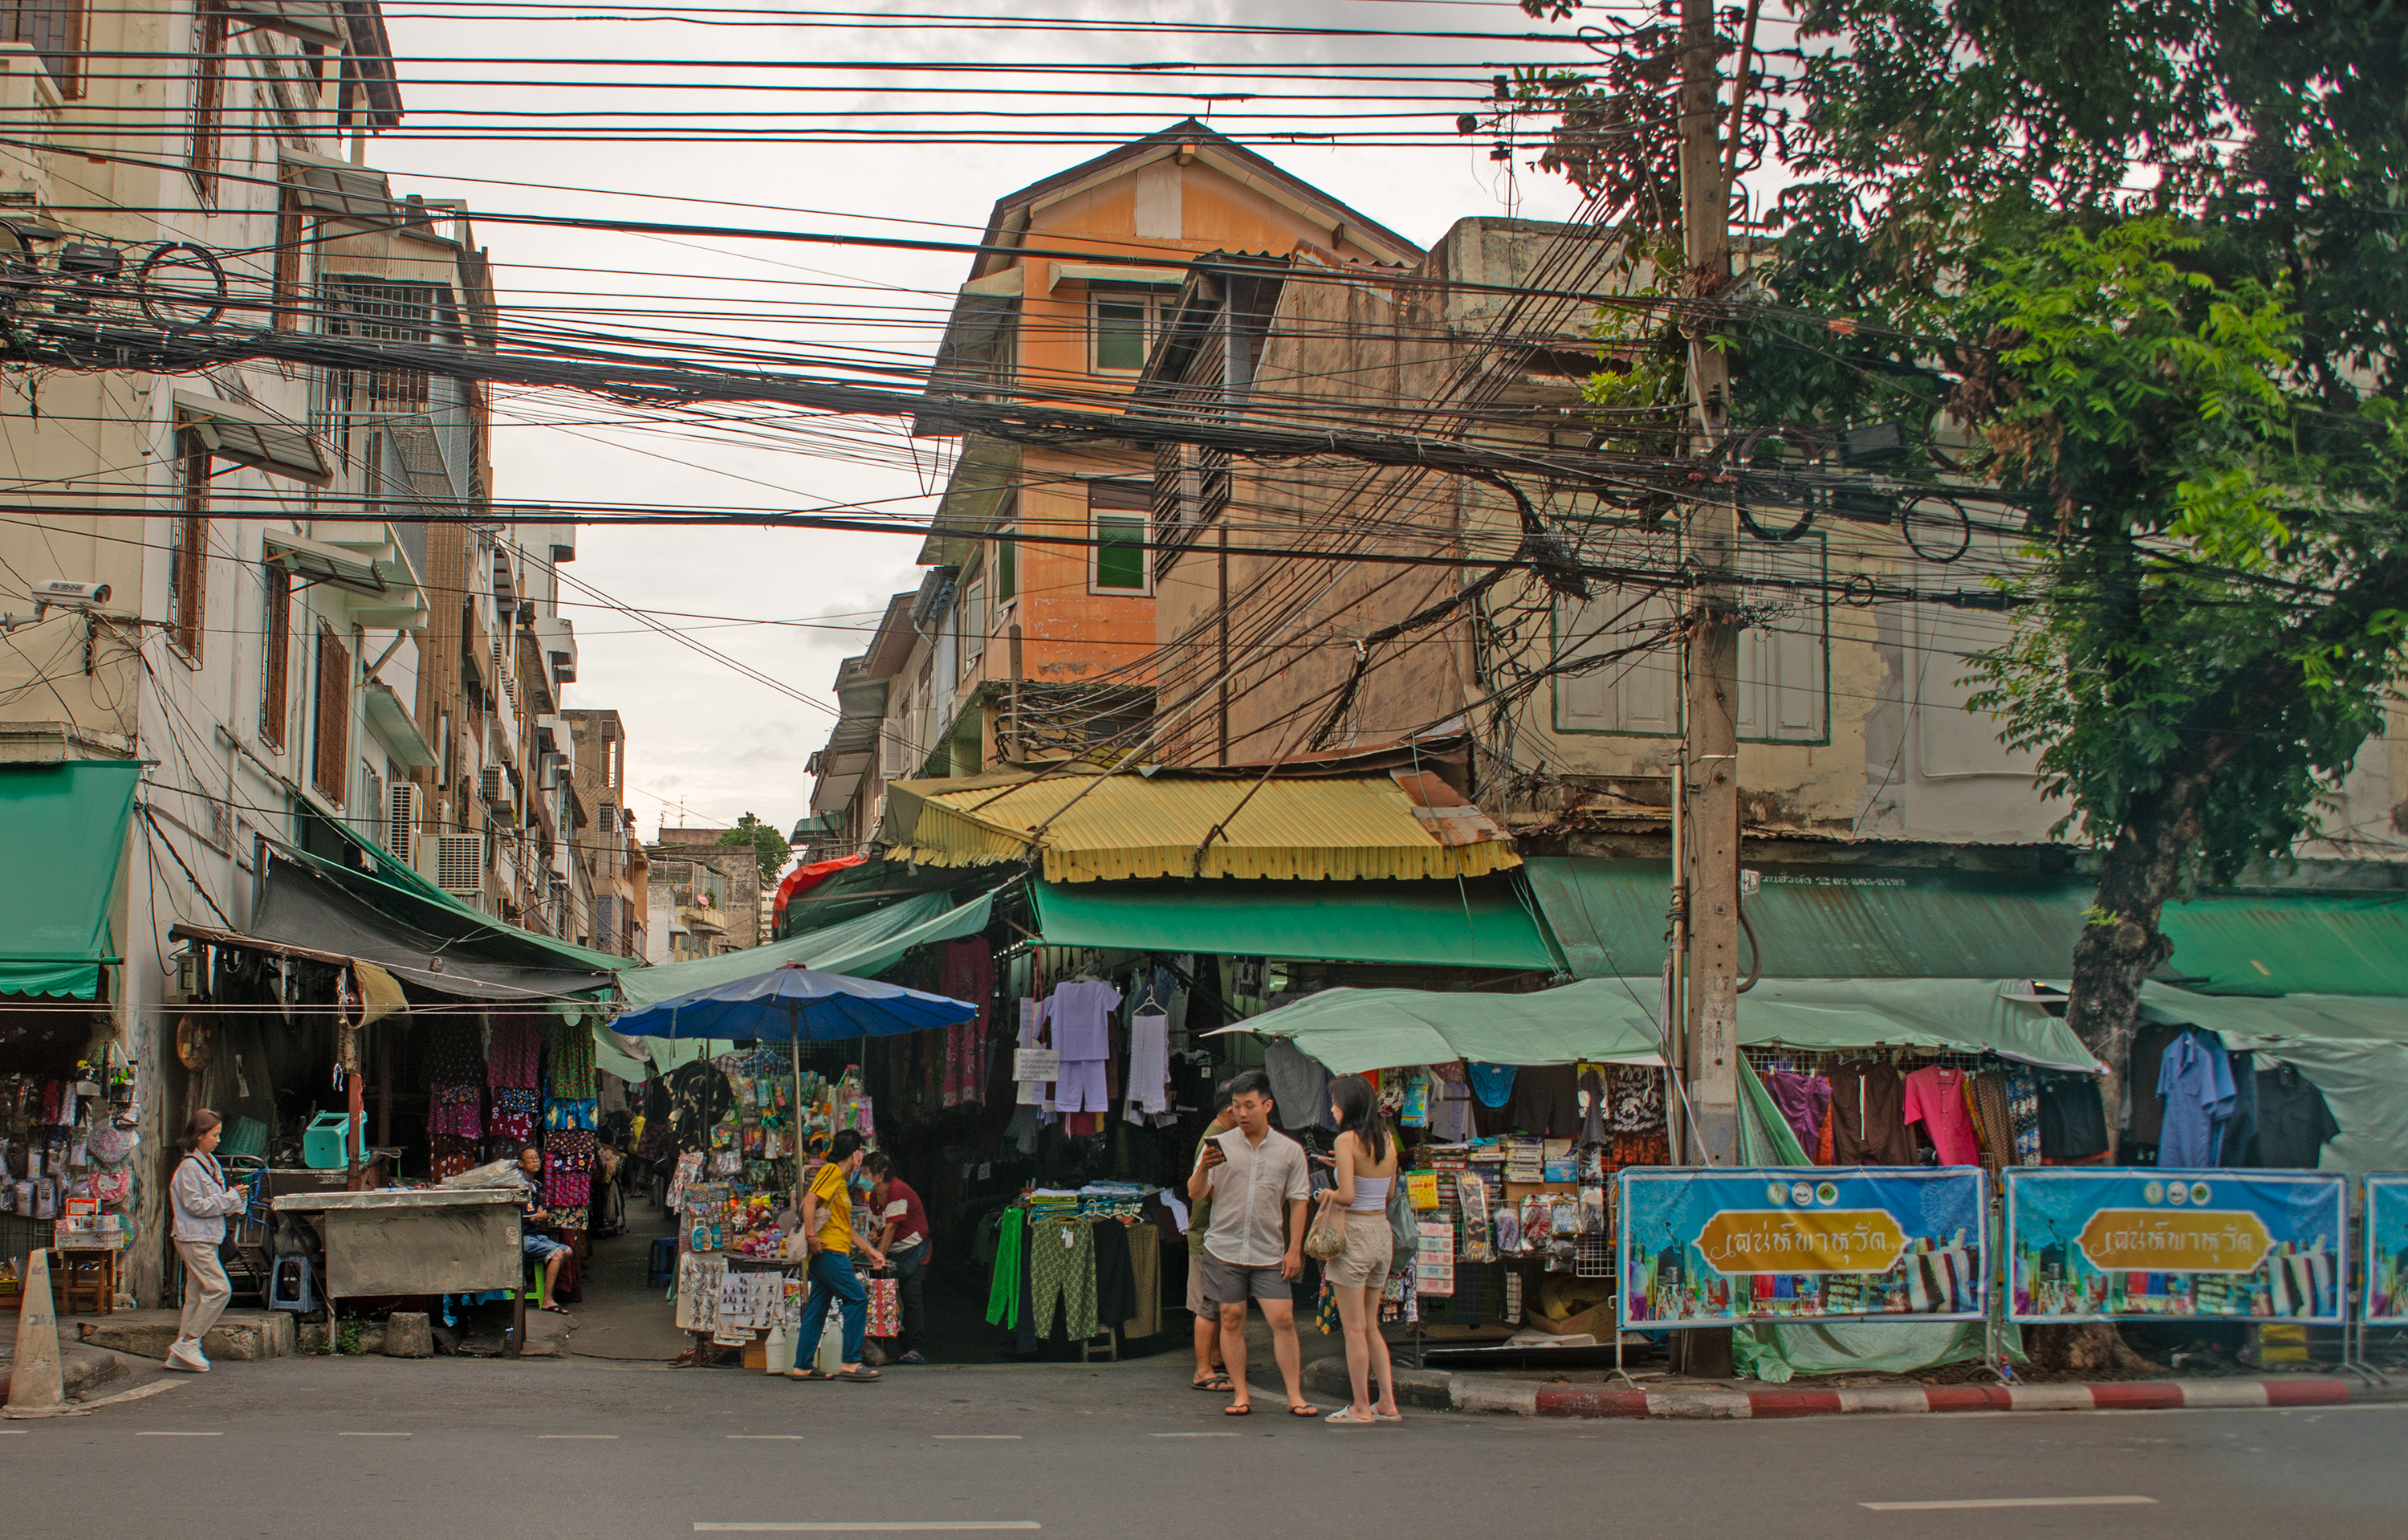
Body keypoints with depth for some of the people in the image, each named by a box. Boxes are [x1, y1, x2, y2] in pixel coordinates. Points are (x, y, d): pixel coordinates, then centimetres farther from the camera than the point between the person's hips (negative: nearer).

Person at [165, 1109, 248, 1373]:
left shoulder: (211, 1163, 15)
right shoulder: (189, 1166, -13)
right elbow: (195, 1205, -17)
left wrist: (235, 1197, 0)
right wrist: (230, 1199, -15)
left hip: (207, 1239, 9)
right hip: (193, 1239, -9)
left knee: (196, 1295, 8)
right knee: (219, 1289, -14)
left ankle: (180, 1354, 11)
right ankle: (186, 1344, -9)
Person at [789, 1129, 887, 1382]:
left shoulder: (841, 1179, 23)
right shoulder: (832, 1172, -7)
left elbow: (845, 1227, 27)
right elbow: (810, 1201, -19)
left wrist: (870, 1251, 26)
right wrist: (811, 1235, -24)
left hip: (830, 1254, 10)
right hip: (829, 1251, -10)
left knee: (817, 1307, 9)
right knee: (857, 1299, -11)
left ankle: (802, 1366, 11)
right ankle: (851, 1363, -11)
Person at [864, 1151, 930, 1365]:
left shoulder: (897, 1191, -20)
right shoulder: (874, 1195, 8)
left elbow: (891, 1227, -22)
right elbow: (881, 1226, 12)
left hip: (914, 1248, -8)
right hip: (894, 1251, 8)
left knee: (911, 1297, -15)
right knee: (895, 1298, 0)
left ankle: (916, 1349, -15)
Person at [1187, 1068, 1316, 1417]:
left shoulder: (1290, 1150, 3)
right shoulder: (1220, 1146, 3)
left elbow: (1297, 1202, 6)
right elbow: (1195, 1195, 2)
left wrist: (1294, 1250, 0)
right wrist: (1203, 1170, -19)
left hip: (1270, 1254, 0)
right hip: (1224, 1250, 1)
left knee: (1283, 1320, -6)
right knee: (1231, 1321, 3)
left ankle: (1295, 1396, 1)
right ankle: (1240, 1394, 12)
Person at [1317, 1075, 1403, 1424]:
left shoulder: (1347, 1140, -14)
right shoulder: (1387, 1141, 6)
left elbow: (1347, 1195, -21)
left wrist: (1329, 1193, 0)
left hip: (1354, 1233, -7)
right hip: (1382, 1231, 7)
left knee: (1354, 1328, 2)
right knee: (1371, 1326, 16)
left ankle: (1361, 1407, 6)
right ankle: (1388, 1404, 15)